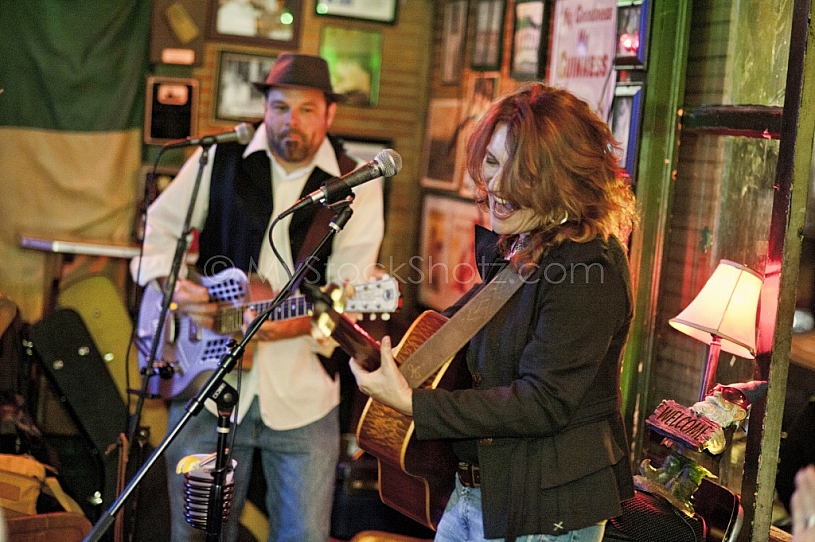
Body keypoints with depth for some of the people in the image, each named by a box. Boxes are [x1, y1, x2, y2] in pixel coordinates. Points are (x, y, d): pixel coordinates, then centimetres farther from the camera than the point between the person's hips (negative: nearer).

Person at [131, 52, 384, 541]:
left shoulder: (357, 185, -1)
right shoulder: (219, 160, 3)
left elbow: (351, 289, -8)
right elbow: (158, 229, 11)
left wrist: (301, 322, -27)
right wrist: (172, 284, -9)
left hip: (301, 397, -1)